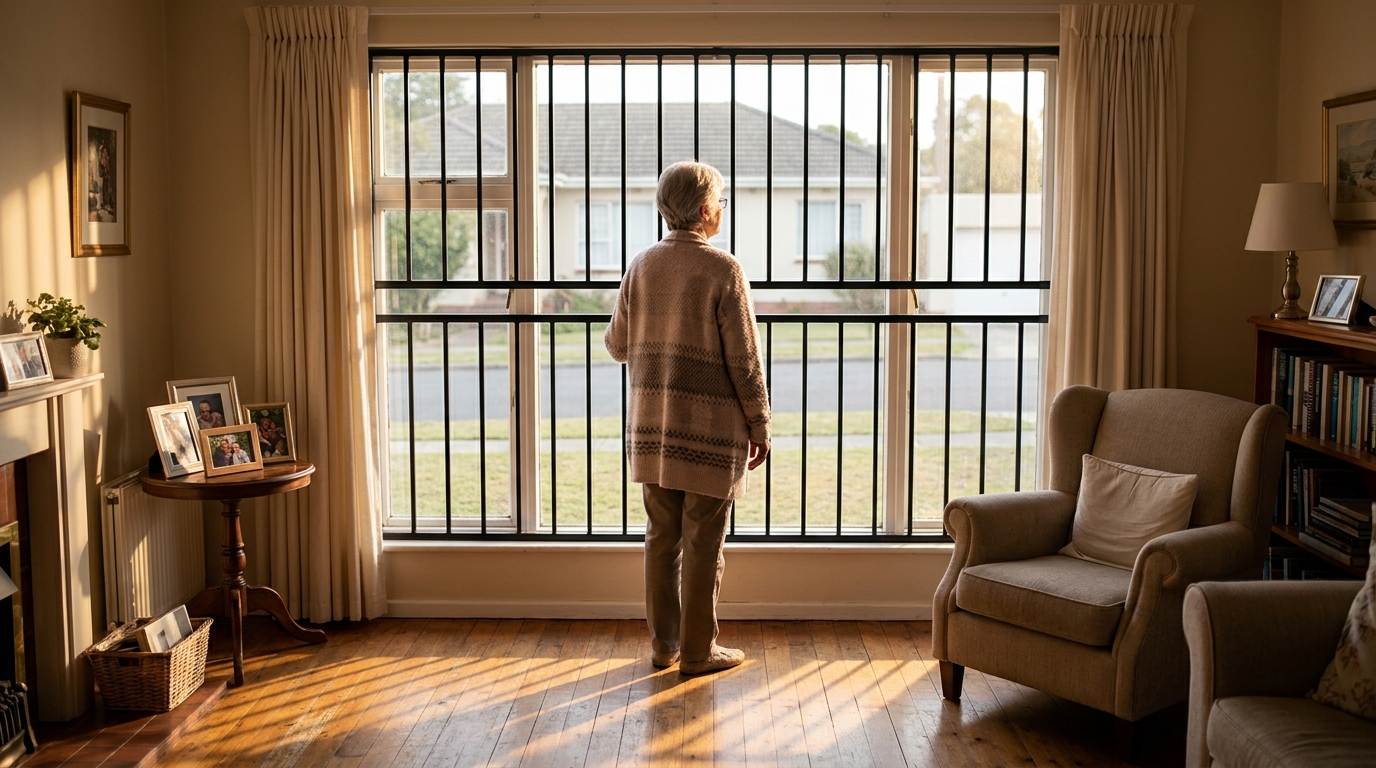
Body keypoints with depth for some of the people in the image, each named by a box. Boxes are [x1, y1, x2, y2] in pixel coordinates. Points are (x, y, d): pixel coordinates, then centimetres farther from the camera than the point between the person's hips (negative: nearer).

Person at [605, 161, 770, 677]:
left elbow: (617, 345, 9)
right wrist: (759, 425, -2)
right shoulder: (722, 270, -12)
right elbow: (744, 358, -12)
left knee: (662, 536, 13)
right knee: (703, 543, 4)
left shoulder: (642, 265, 3)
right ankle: (698, 651, 13)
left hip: (652, 423, 5)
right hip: (710, 424, -5)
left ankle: (663, 644, 22)